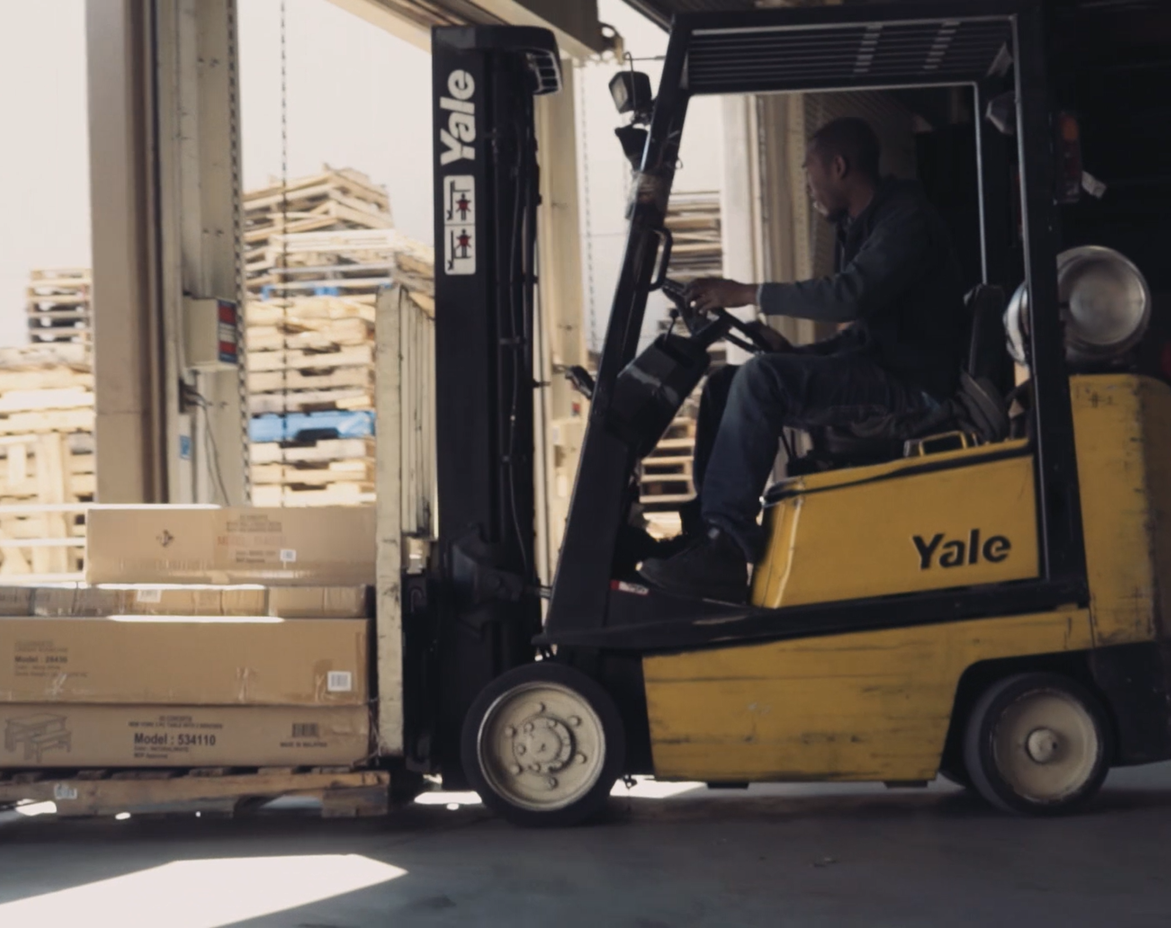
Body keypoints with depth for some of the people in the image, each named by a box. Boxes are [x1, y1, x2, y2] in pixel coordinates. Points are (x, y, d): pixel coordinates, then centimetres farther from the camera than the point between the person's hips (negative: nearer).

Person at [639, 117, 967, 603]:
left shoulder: (906, 218, -11)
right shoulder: (860, 228, 19)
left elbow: (850, 295, -27)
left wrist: (749, 294, -22)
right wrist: (794, 355, 5)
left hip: (913, 387, -10)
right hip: (879, 372, 10)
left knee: (761, 379, -27)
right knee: (724, 384, 3)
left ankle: (724, 549, -27)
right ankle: (711, 533, -6)